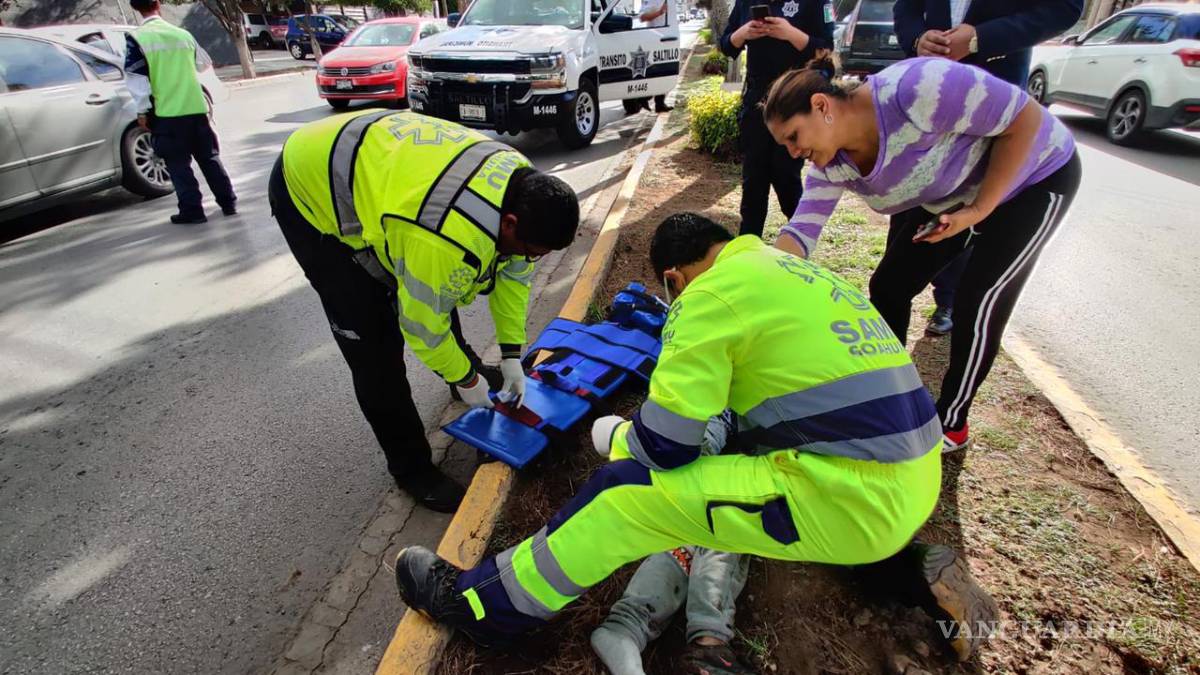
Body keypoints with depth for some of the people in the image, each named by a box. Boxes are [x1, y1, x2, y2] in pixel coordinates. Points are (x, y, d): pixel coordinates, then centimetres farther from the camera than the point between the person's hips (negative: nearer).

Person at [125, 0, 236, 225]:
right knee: (209, 157, 13)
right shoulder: (183, 34, 6)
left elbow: (137, 79, -9)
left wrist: (142, 111, -1)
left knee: (179, 164, 3)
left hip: (167, 113, -4)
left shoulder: (136, 38, -6)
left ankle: (192, 211, 2)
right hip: (197, 108, 4)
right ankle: (228, 202, 14)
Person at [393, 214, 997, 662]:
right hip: (913, 481, 9)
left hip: (852, 501, -9)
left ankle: (482, 603, 13)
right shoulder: (794, 271, 16)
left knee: (626, 491, -5)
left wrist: (617, 434, 12)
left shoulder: (710, 293, -11)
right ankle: (916, 571, 23)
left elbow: (665, 446, -12)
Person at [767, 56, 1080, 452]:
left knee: (978, 300, -11)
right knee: (888, 286, 0)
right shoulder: (832, 165, -16)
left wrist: (979, 209, -26)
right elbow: (801, 231, -18)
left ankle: (951, 425, 8)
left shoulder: (915, 88, -38)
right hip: (951, 199, 6)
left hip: (1035, 175, -6)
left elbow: (1026, 117, -27)